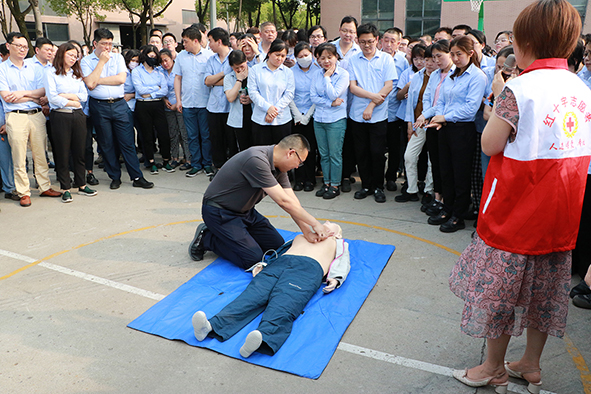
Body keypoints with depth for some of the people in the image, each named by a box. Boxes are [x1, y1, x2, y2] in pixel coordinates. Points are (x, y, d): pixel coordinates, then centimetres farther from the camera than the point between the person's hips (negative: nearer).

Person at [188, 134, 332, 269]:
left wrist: (307, 231, -12)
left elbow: (292, 200, -3)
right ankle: (206, 238, 2)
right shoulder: (257, 160, -32)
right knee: (253, 259, -15)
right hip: (219, 212, -9)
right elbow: (283, 201, -30)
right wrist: (315, 223, -22)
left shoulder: (278, 166, -2)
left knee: (277, 245, 7)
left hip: (244, 211, 9)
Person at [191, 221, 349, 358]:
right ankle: (211, 327, -47)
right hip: (279, 262, 3)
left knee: (284, 304, -33)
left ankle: (264, 338, -61)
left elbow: (343, 264, 18)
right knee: (253, 295, -26)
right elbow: (277, 253, 29)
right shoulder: (300, 236, 43)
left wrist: (336, 278, -5)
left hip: (309, 268, -2)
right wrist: (261, 264, 9)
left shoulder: (339, 243, 38)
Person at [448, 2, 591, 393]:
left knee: (500, 286, 9)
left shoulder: (519, 88, -18)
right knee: (544, 287, 19)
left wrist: (498, 99, -1)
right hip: (560, 211, 7)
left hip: (515, 209, -7)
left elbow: (490, 145, -13)